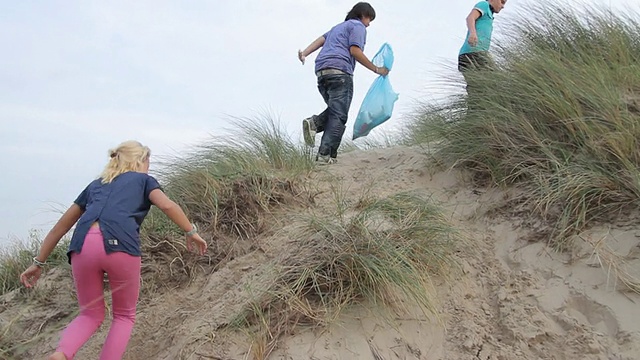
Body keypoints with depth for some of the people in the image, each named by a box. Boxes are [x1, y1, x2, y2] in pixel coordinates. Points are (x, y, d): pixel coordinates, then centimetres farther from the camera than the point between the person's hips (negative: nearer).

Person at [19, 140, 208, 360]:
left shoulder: (95, 184, 34)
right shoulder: (143, 179, 23)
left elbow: (62, 225, 34)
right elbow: (167, 205, 2)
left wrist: (39, 262, 37)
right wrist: (191, 231, 8)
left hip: (83, 245, 4)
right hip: (119, 244, -3)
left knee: (91, 314, 22)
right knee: (124, 315, 20)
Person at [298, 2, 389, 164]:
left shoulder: (339, 26, 32)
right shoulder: (358, 26, 7)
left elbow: (321, 39, 18)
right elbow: (354, 50, -7)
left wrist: (305, 53, 6)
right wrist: (376, 69, -3)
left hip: (321, 71, 8)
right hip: (340, 71, -8)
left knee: (335, 111, 16)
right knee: (339, 116, -9)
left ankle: (314, 123, -12)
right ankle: (326, 155, -17)